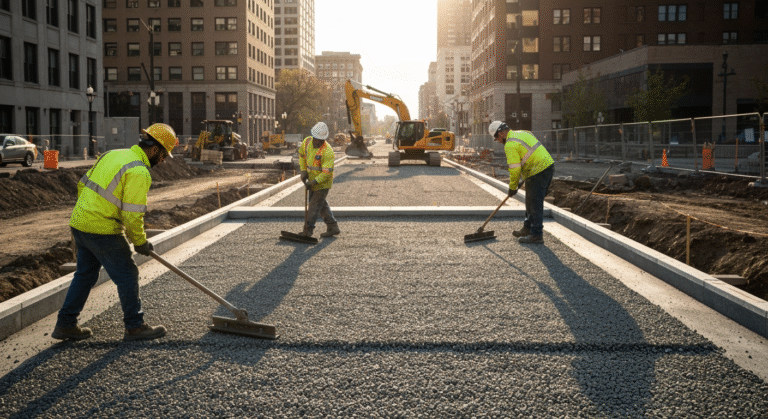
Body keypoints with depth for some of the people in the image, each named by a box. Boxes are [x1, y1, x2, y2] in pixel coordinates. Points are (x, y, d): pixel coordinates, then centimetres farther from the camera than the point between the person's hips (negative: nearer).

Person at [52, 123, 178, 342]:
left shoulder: (113, 154, 11)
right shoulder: (139, 172, -16)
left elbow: (83, 185, 18)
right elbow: (132, 215, -18)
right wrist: (140, 242, -3)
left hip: (80, 223, 9)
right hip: (103, 231, -9)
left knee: (85, 274, 20)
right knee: (127, 275, 5)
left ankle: (65, 324, 27)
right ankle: (135, 327, 16)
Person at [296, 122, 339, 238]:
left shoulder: (328, 152, -27)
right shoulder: (307, 141, -6)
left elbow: (326, 172, -26)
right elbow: (301, 154, 13)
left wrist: (313, 182, -26)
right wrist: (303, 170, 4)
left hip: (323, 182, -8)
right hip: (312, 179, 8)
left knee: (314, 205, -2)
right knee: (322, 204, 15)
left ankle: (308, 230, 9)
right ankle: (333, 227, 24)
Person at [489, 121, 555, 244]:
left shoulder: (510, 145, -14)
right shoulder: (522, 133, 16)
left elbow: (515, 169, -14)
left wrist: (512, 188, 0)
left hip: (538, 173, -10)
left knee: (535, 204, -3)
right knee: (531, 202, 19)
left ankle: (536, 235, 2)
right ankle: (527, 229, 29)